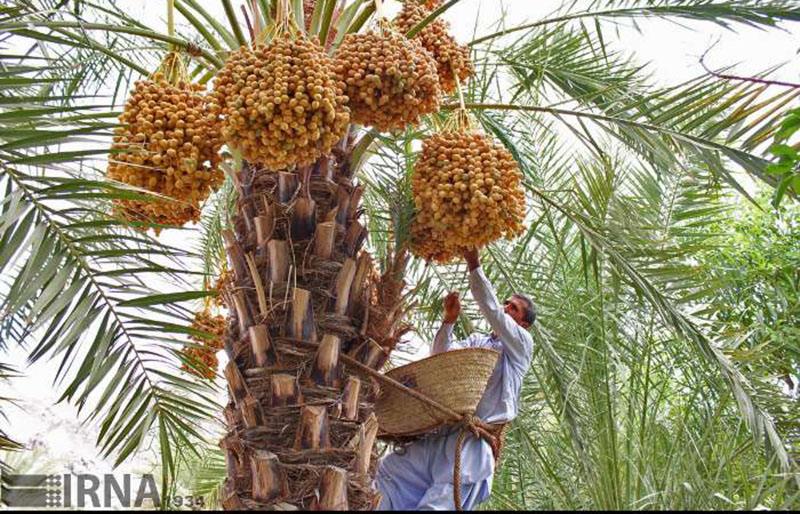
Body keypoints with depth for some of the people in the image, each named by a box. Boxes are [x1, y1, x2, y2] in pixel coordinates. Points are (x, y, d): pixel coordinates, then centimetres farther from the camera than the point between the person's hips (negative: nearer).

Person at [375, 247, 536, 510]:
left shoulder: (522, 343, 7)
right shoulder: (476, 341, 26)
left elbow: (491, 310, -7)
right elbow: (441, 357, 12)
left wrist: (474, 265, -8)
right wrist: (450, 320, 0)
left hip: (477, 437, -6)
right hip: (445, 431, 7)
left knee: (440, 502, -20)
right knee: (391, 467, -5)